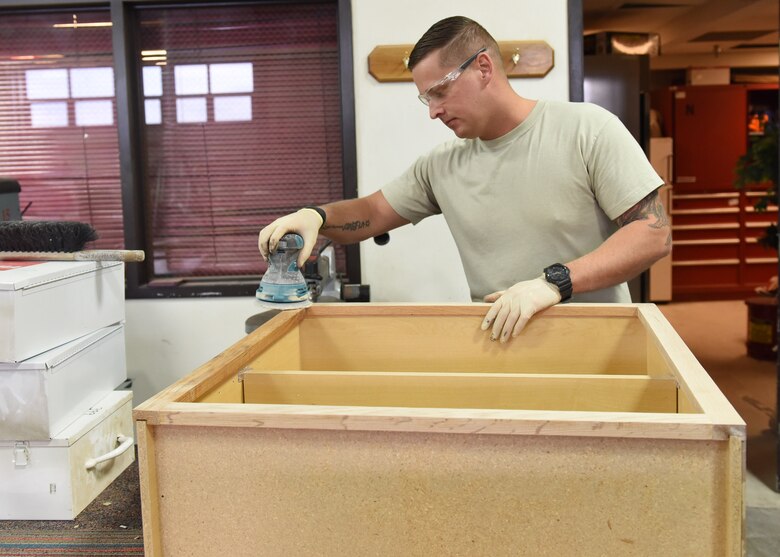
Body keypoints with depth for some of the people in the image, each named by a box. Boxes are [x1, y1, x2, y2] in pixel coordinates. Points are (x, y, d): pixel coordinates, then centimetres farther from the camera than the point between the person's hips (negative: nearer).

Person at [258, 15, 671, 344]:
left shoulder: (587, 128, -6)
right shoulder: (442, 166, 7)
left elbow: (654, 234, -10)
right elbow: (372, 213, 14)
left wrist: (554, 281, -21)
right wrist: (316, 216, -9)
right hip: (497, 350, 4)